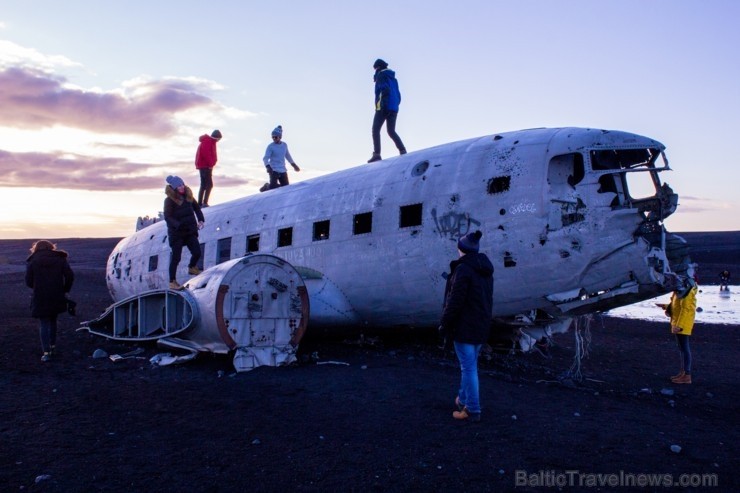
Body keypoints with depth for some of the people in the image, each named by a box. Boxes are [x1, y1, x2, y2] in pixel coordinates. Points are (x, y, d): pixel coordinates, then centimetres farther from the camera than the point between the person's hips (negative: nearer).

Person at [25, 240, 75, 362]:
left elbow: (29, 281, -2)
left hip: (40, 298, -2)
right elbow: (70, 276, -5)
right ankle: (52, 346, 31)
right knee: (52, 321, 22)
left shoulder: (32, 261, 2)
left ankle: (46, 352, -7)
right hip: (57, 297, 2)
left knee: (44, 324, 1)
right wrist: (65, 290, 6)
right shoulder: (60, 259, 5)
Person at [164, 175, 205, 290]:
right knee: (176, 257, 0)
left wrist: (201, 220, 0)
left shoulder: (188, 195, 3)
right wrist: (178, 225, -31)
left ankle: (192, 267, 39)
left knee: (197, 252, 6)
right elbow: (167, 217, -17)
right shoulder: (169, 200, -13)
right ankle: (172, 282, 12)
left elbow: (196, 207, 15)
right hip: (176, 233, -5)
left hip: (190, 230, 5)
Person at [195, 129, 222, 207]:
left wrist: (212, 163, 9)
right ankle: (205, 203, -17)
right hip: (205, 166, -10)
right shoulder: (207, 142, -15)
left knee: (204, 185, 11)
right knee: (209, 184, -13)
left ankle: (200, 203, 14)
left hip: (206, 166, 10)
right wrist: (211, 164, -18)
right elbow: (206, 154, -24)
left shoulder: (211, 142, 17)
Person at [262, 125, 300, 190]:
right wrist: (268, 166, -33)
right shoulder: (270, 146, -9)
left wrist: (294, 164, 26)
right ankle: (267, 187, 18)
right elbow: (266, 158, -14)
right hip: (274, 170, -5)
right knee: (273, 187, -17)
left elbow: (287, 155, 22)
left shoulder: (284, 145, 6)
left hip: (283, 170, 5)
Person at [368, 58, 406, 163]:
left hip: (384, 108, -8)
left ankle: (376, 154, -16)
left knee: (375, 130, -5)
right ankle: (403, 151, -6)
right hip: (394, 108, 8)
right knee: (391, 131, 10)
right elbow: (398, 95, 22)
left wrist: (383, 105, -21)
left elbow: (385, 90, -17)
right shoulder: (393, 78, 24)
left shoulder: (381, 75, -1)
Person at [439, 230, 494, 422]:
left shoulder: (463, 270, -19)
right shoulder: (485, 269, 9)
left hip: (464, 327, -9)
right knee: (469, 364, 21)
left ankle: (472, 410, 6)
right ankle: (464, 399, 35)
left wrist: (444, 324, -10)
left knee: (468, 367, -1)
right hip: (481, 326, 9)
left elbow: (455, 302, -20)